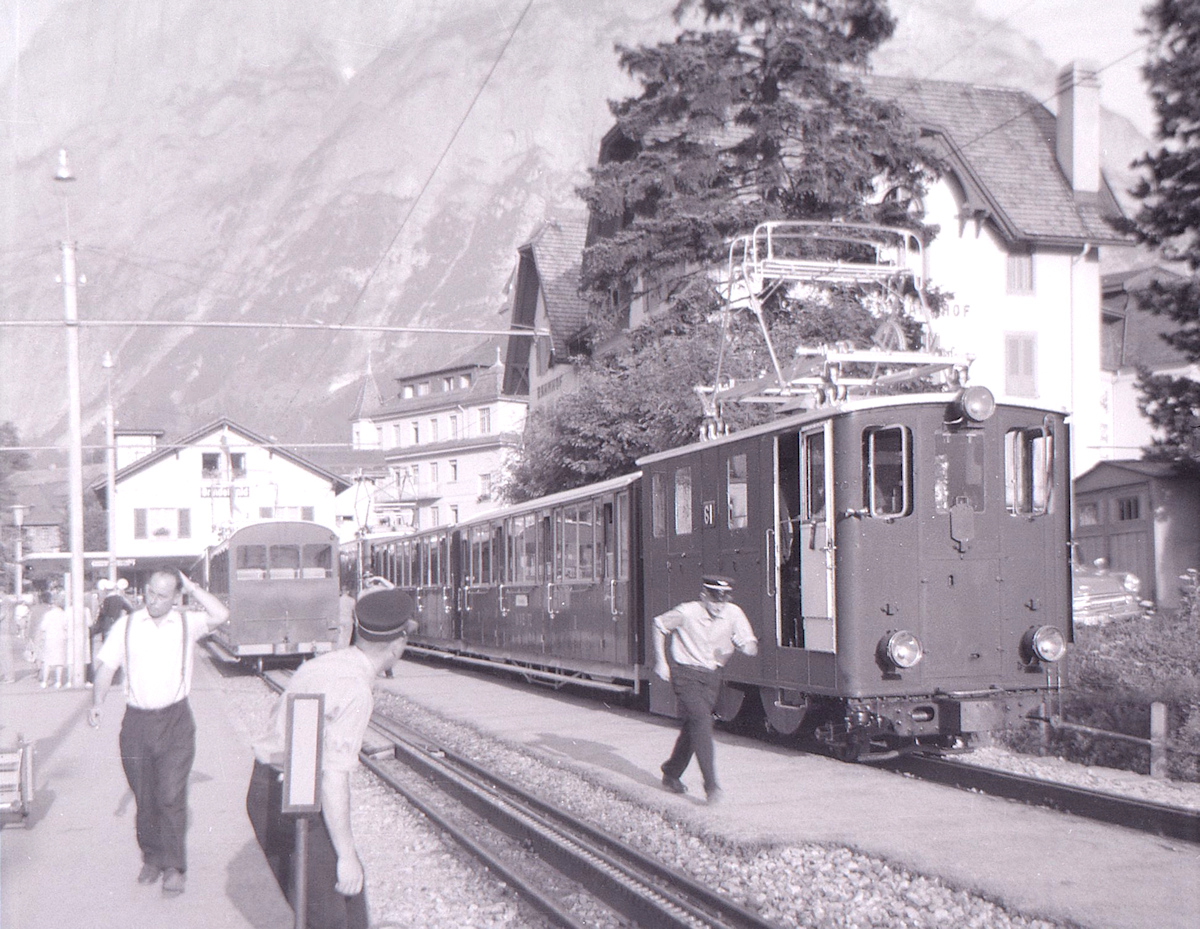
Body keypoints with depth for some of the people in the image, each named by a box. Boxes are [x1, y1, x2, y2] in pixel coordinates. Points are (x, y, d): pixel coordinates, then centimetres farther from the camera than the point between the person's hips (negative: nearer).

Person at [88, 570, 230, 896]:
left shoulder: (187, 624, 1)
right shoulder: (126, 625, 5)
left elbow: (220, 615, -17)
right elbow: (106, 666, 3)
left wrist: (191, 588, -8)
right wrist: (97, 702, -11)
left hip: (175, 721, -2)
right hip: (137, 721, 2)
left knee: (171, 796, -7)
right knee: (145, 799, 8)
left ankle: (174, 867, 1)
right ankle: (151, 859, 23)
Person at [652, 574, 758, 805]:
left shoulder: (734, 614, -10)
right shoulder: (687, 612, -18)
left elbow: (752, 649, -7)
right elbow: (659, 624, -1)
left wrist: (744, 644, -32)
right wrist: (660, 661, -2)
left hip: (711, 676, 5)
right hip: (685, 673, -5)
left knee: (693, 726, 11)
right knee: (701, 719, -19)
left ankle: (671, 774, 32)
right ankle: (710, 784, -18)